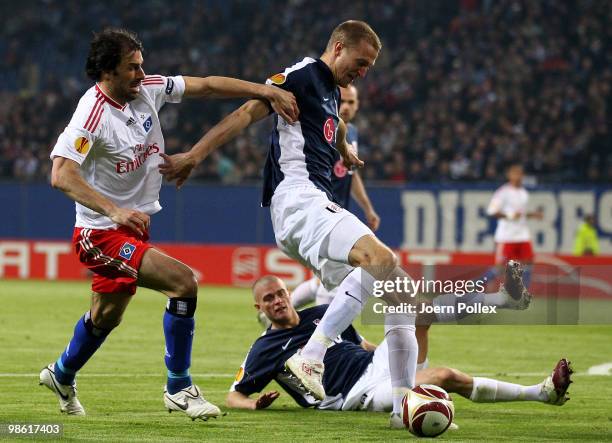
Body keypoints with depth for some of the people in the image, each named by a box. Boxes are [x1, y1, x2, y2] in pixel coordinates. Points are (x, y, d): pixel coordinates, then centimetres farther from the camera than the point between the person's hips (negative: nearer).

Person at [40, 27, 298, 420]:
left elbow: (207, 85, 1)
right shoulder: (93, 115, -23)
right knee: (183, 281, -21)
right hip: (103, 234, -9)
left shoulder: (147, 89, -3)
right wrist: (115, 211, -41)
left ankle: (62, 375, 50)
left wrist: (266, 90, -9)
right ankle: (179, 390, -10)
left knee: (106, 317, 24)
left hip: (134, 225, 9)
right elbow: (61, 175, -32)